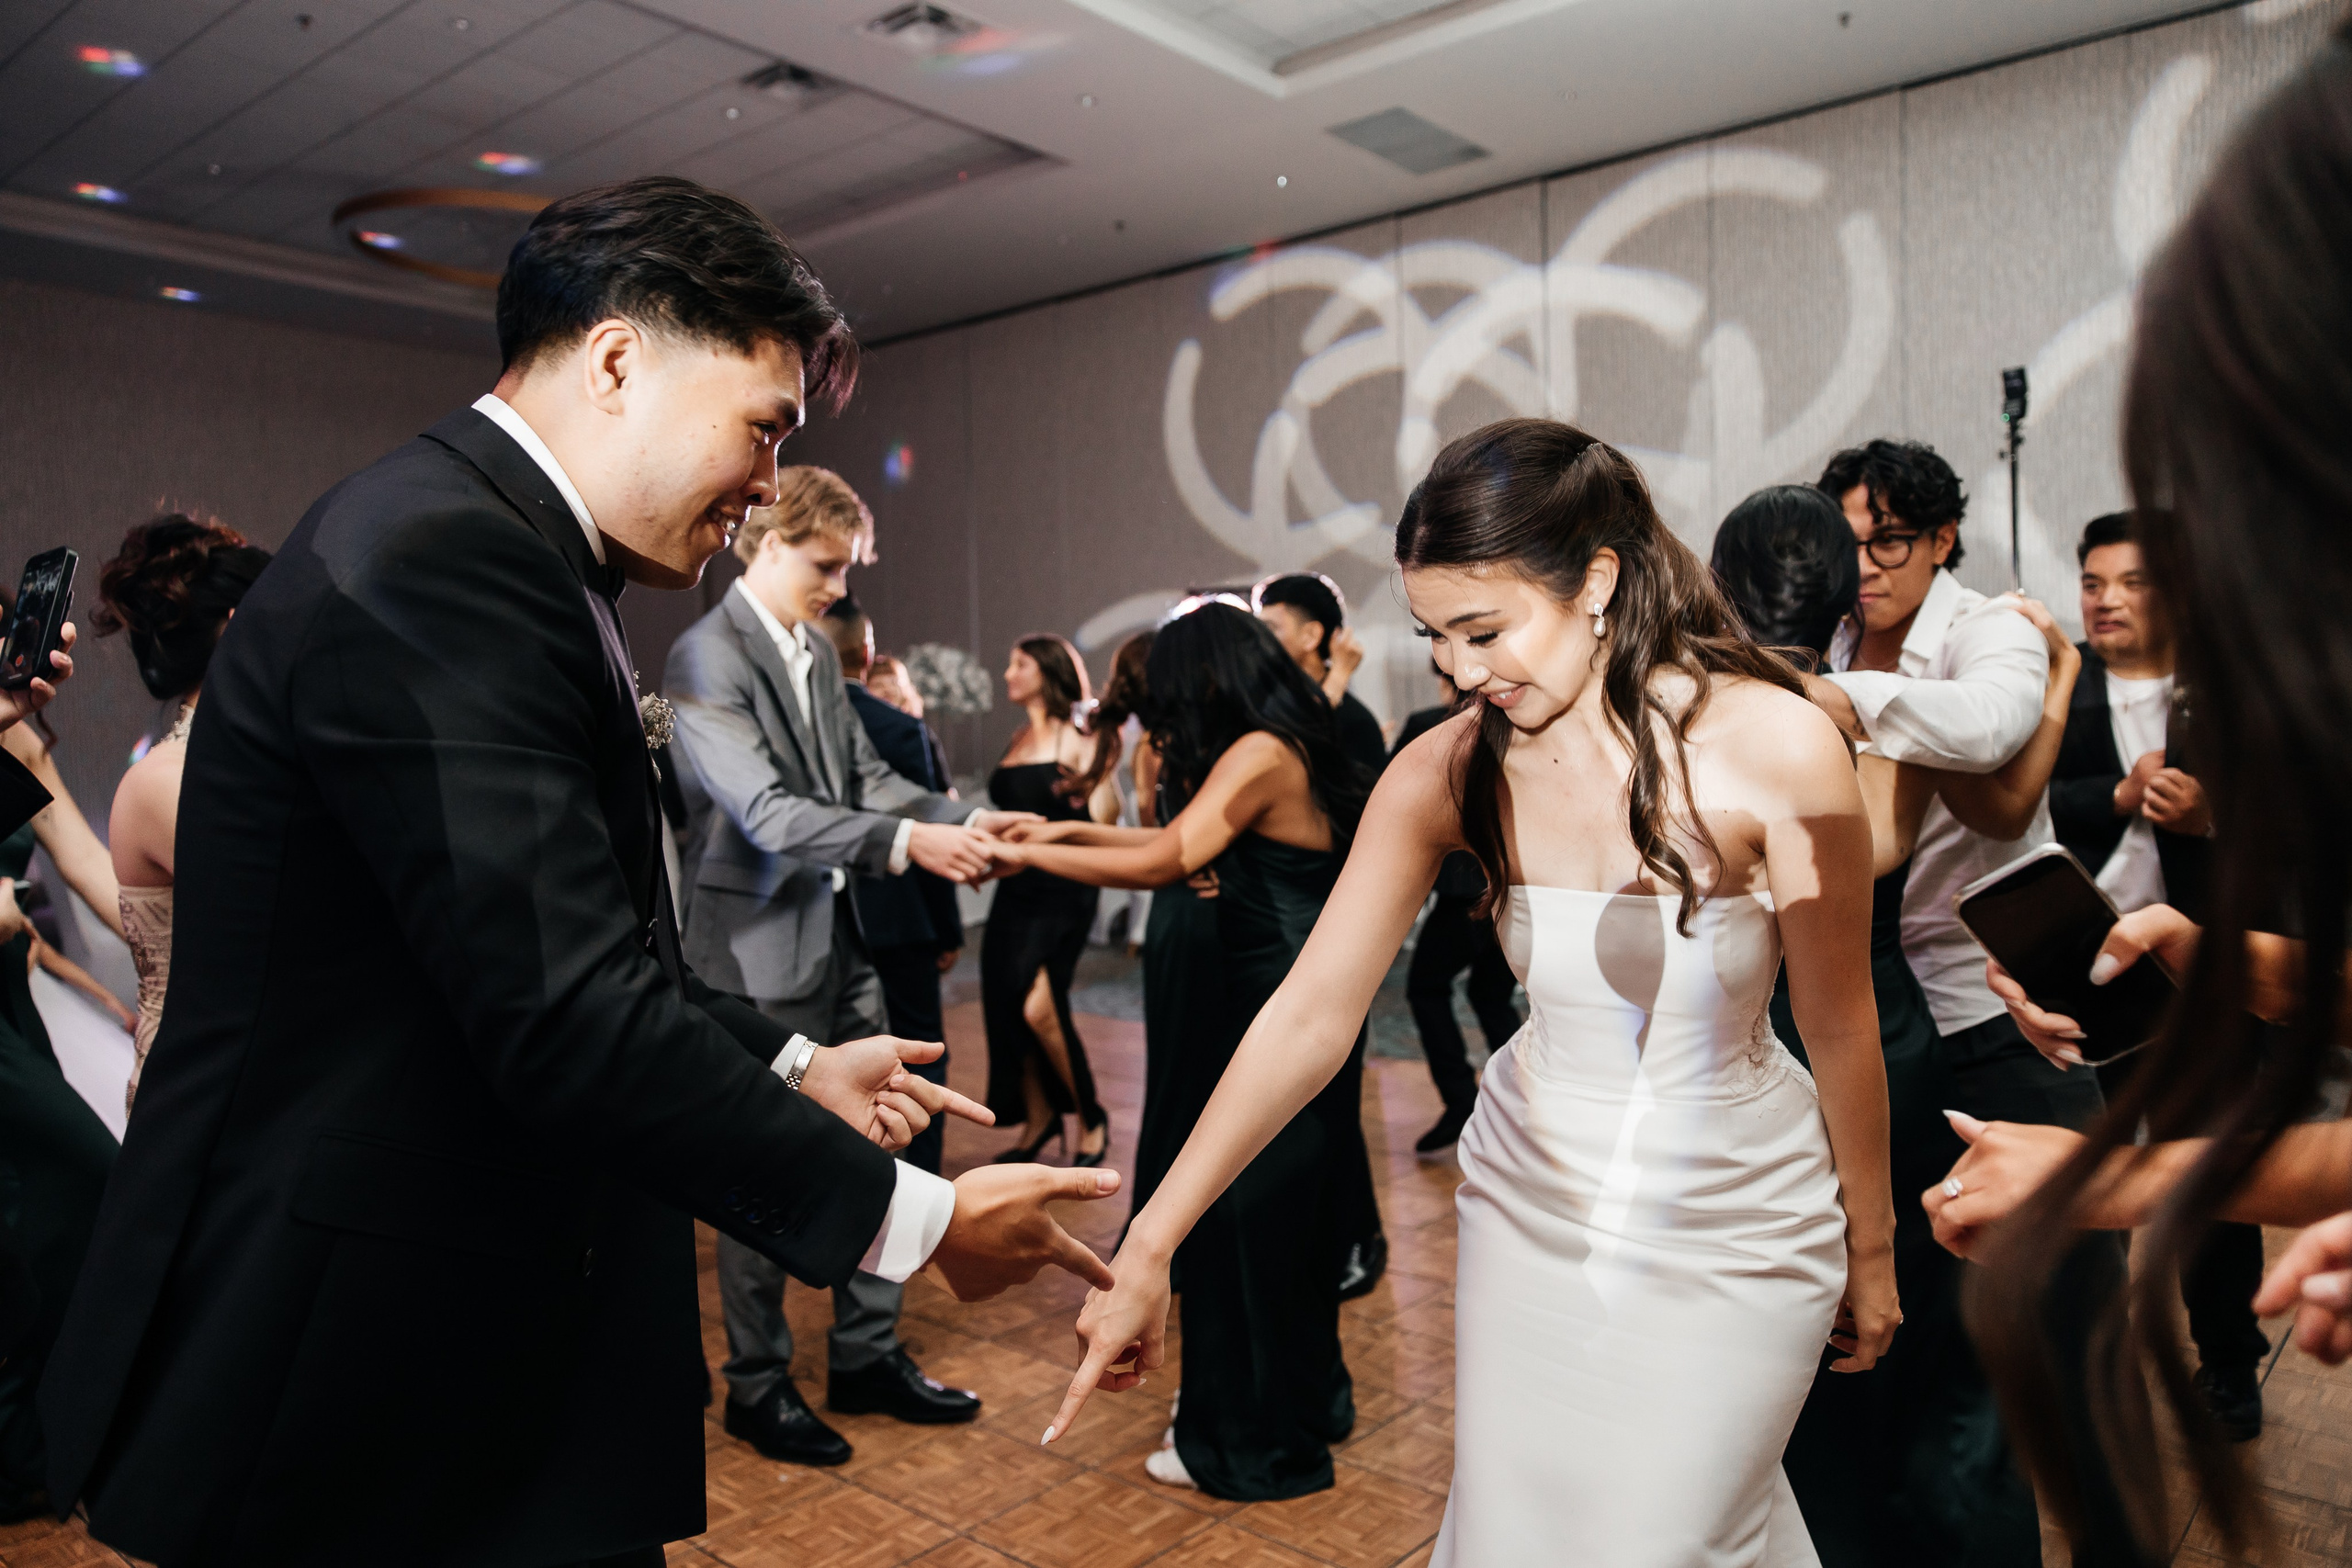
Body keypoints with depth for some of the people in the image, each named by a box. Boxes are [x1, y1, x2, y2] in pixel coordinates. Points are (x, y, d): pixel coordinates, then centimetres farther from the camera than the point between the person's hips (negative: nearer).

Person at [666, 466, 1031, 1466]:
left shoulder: (817, 650, 10)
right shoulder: (706, 658, -15)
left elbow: (865, 775, 8)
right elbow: (765, 812, -24)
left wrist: (962, 821, -8)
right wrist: (903, 843, -31)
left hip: (841, 935, 8)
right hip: (762, 946, -8)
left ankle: (868, 1356, 30)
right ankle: (757, 1387, 24)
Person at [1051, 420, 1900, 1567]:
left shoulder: (1774, 747, -21)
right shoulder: (1448, 773, -13)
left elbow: (1840, 1027, -9)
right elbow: (1311, 1014, -13)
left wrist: (1871, 1249, 4)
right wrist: (1147, 1248, -15)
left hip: (1731, 1235, -2)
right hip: (1531, 1210, 3)